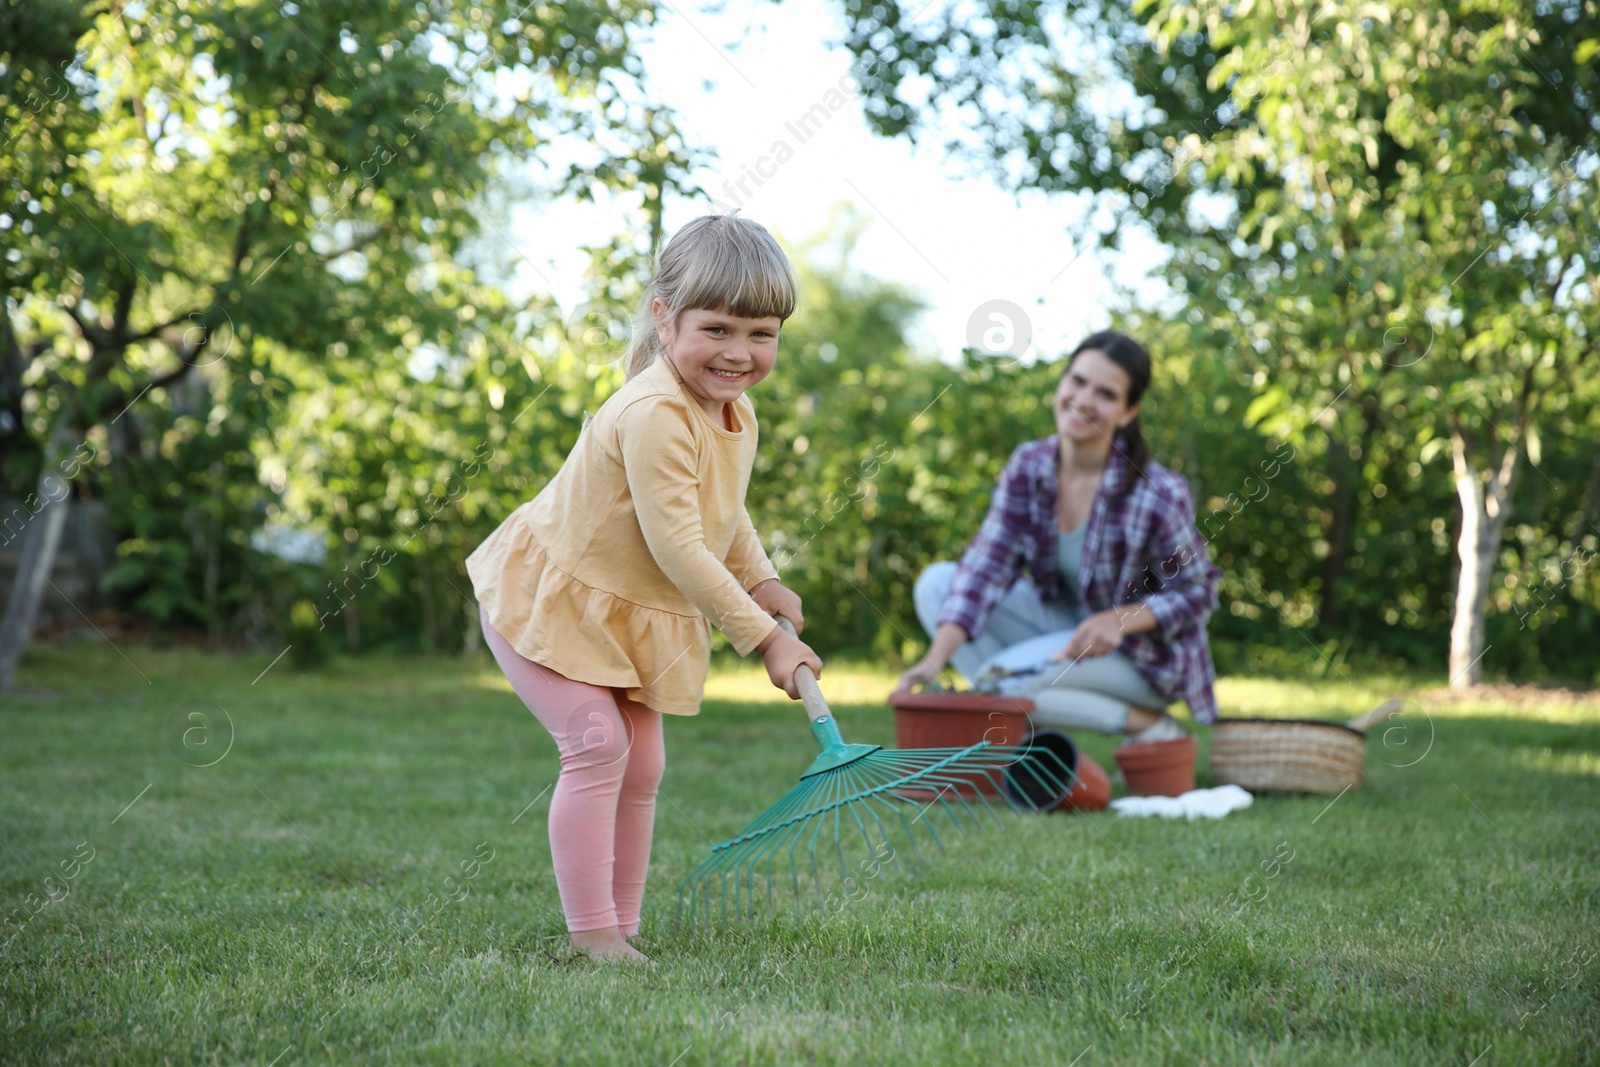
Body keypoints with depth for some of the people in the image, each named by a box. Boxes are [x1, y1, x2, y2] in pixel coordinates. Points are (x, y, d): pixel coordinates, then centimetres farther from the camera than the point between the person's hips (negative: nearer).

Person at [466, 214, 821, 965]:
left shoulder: (737, 415, -1)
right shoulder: (654, 415, -32)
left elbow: (724, 514, 16)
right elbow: (677, 548, -33)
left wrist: (761, 580, -2)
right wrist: (763, 637, -29)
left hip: (635, 616, 9)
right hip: (546, 599, -9)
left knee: (643, 763, 8)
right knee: (597, 742, -19)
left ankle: (621, 925, 17)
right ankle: (590, 932, -11)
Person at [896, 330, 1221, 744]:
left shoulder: (1159, 496, -23)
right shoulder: (1028, 467, -10)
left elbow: (1195, 595, -12)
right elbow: (986, 566, -17)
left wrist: (1118, 620, -30)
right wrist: (935, 658, -29)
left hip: (1143, 654, -6)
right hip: (1063, 624, 6)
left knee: (998, 678, -27)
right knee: (935, 584, -10)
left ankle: (1146, 724, -8)